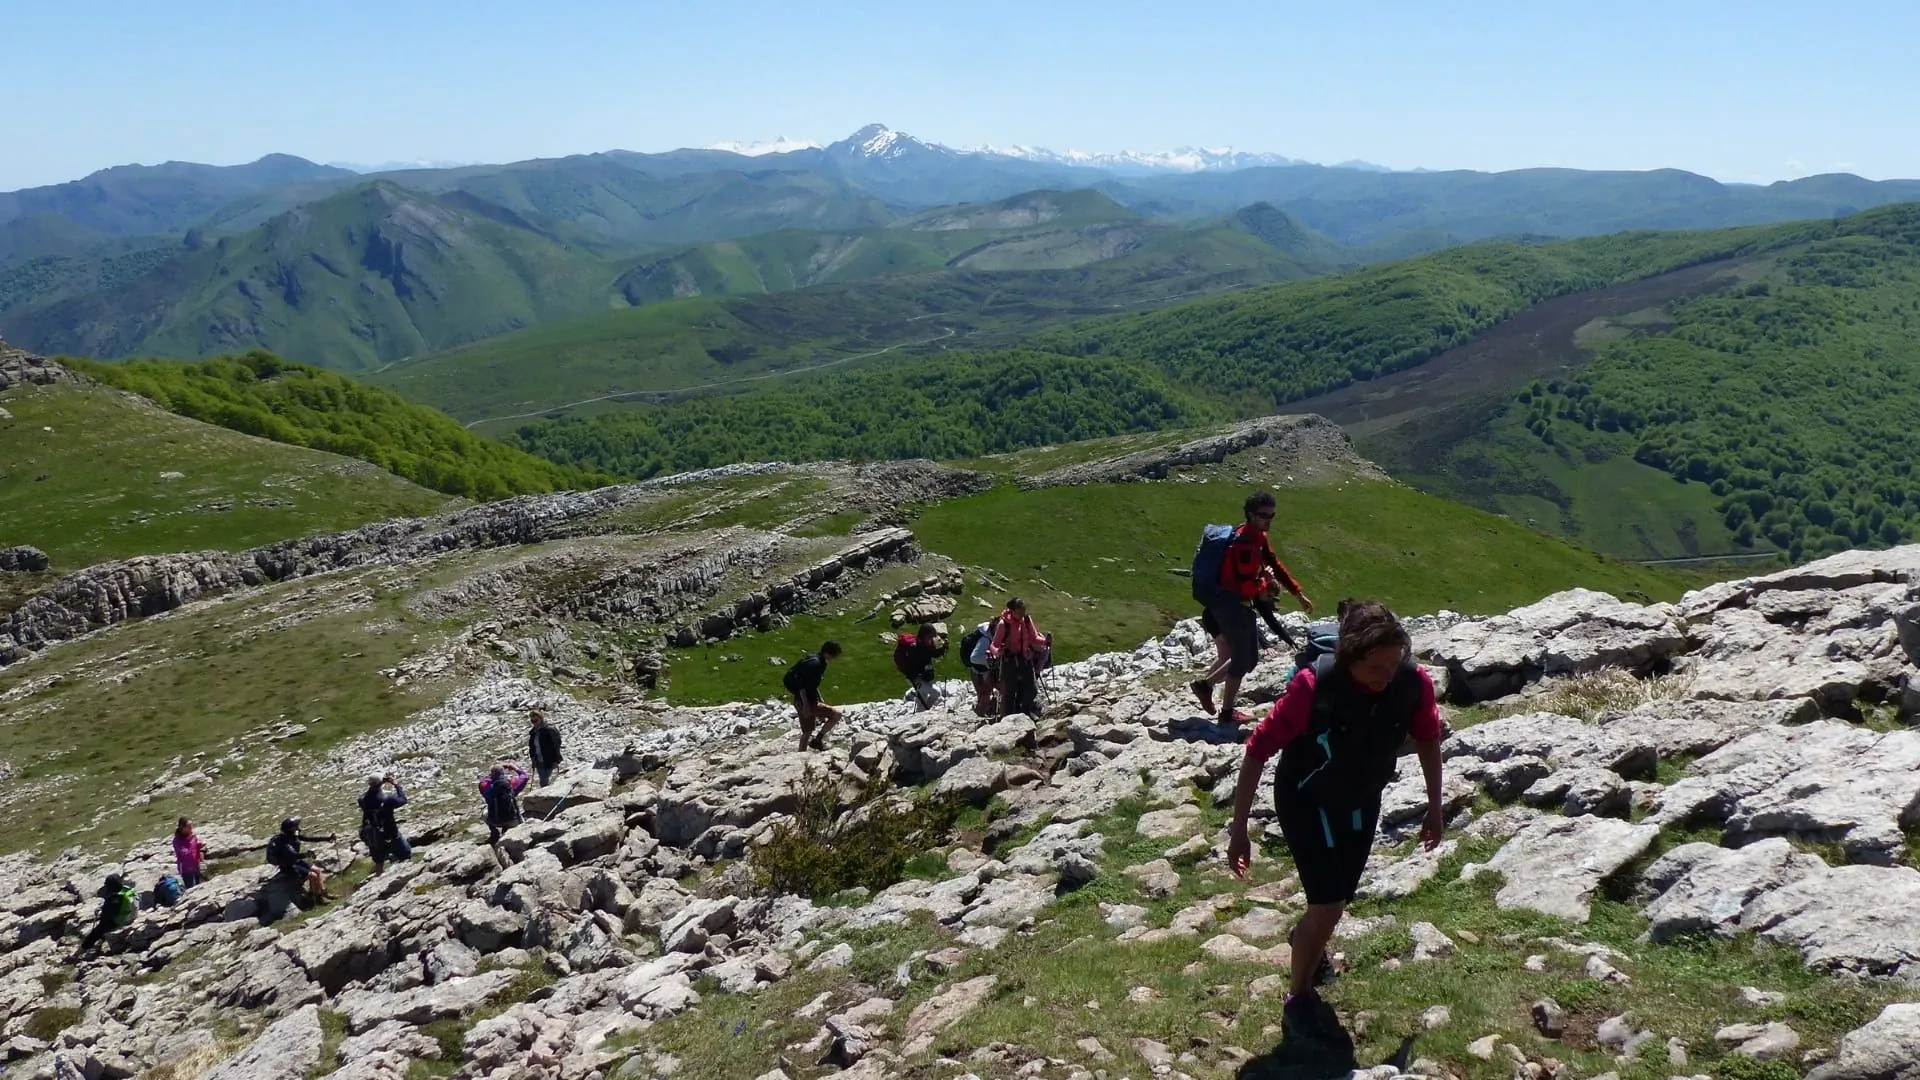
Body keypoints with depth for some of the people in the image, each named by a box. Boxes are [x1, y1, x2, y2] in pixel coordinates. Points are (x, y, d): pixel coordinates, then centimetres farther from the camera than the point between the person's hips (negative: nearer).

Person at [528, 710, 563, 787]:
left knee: (543, 782, -10)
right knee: (543, 782, 12)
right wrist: (532, 757, 9)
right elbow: (531, 746, 20)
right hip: (539, 762, 7)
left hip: (549, 761, -7)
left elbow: (556, 746, -14)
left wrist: (556, 761, -15)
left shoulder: (550, 730, -15)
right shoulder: (533, 732, 7)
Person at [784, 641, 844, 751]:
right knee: (837, 715, -6)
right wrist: (806, 705, -24)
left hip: (800, 701, 10)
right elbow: (801, 685, -24)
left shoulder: (815, 660, 9)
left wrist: (820, 701, 23)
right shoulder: (815, 664, -22)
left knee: (807, 732, 18)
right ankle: (817, 740, 2)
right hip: (806, 702, -10)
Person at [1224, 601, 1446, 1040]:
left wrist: (1435, 807, 7)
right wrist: (1238, 830, -22)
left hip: (1362, 804, 4)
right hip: (1305, 803, -4)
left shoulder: (1414, 683, -24)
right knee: (1328, 907, -12)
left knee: (1338, 900, 21)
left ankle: (1307, 938, 56)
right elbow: (1257, 751, -26)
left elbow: (1427, 740, -1)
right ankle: (1299, 996, 14)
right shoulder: (1313, 686, -35)